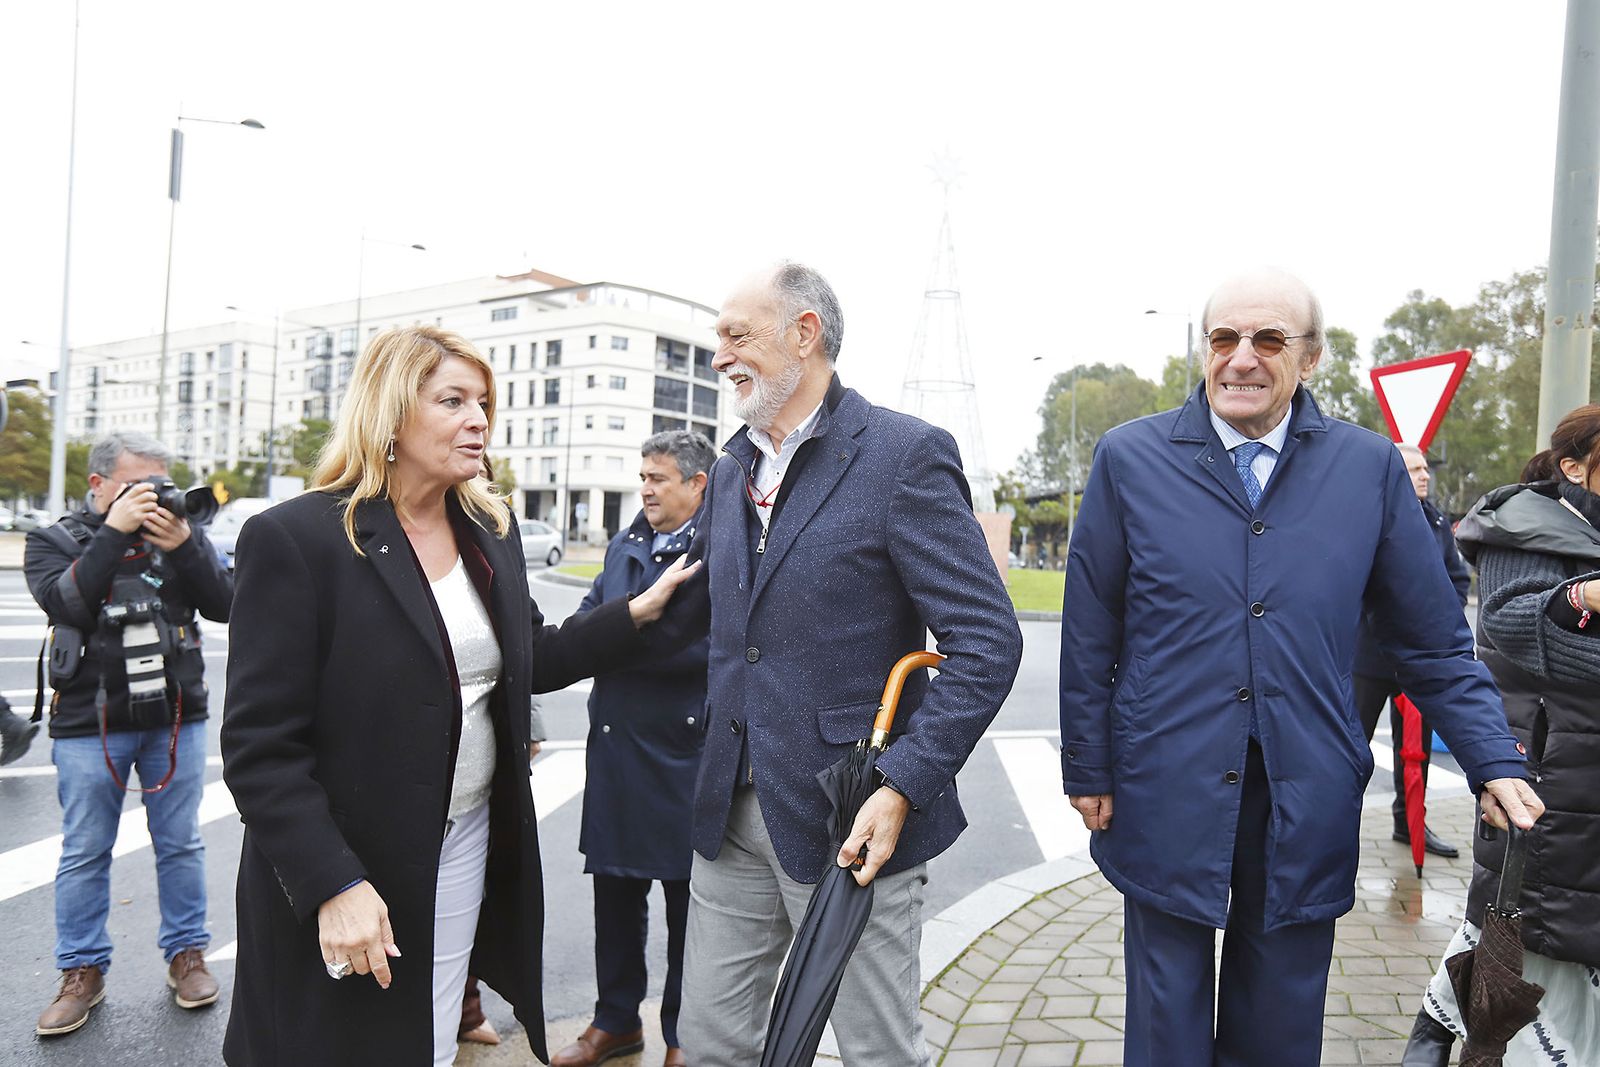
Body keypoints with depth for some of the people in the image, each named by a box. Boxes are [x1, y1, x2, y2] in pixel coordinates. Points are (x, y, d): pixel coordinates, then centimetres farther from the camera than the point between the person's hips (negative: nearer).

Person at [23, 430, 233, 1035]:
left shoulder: (179, 531, 5)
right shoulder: (54, 541, 2)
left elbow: (223, 606, -4)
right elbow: (68, 604, -17)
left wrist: (183, 545, -17)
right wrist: (115, 531, -20)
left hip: (175, 716, 1)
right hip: (88, 721, -1)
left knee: (180, 844, 9)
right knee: (84, 851, 7)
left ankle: (186, 954, 23)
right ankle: (82, 972, 21)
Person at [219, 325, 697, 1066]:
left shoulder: (490, 533, 5)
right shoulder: (293, 540, -15)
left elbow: (529, 660, 15)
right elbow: (259, 746, -17)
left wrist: (636, 612, 5)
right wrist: (333, 885, -22)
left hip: (469, 849, 6)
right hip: (348, 875, -5)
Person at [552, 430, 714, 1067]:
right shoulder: (624, 546, 13)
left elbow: (708, 646, -22)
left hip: (685, 753, -6)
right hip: (615, 748, 7)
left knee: (686, 901, 9)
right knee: (615, 893, 17)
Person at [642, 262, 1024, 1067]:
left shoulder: (904, 454, -12)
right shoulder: (731, 470, 10)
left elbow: (987, 641, -16)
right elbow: (687, 612, 19)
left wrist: (903, 788, -21)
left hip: (848, 821, -6)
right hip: (732, 813, 6)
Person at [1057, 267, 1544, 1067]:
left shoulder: (1370, 467, 0)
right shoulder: (1131, 458, -4)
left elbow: (1434, 641, 6)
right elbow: (1089, 636, -1)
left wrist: (1494, 763, -3)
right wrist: (1087, 771, 1)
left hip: (1307, 812, 2)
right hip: (1168, 803, -1)